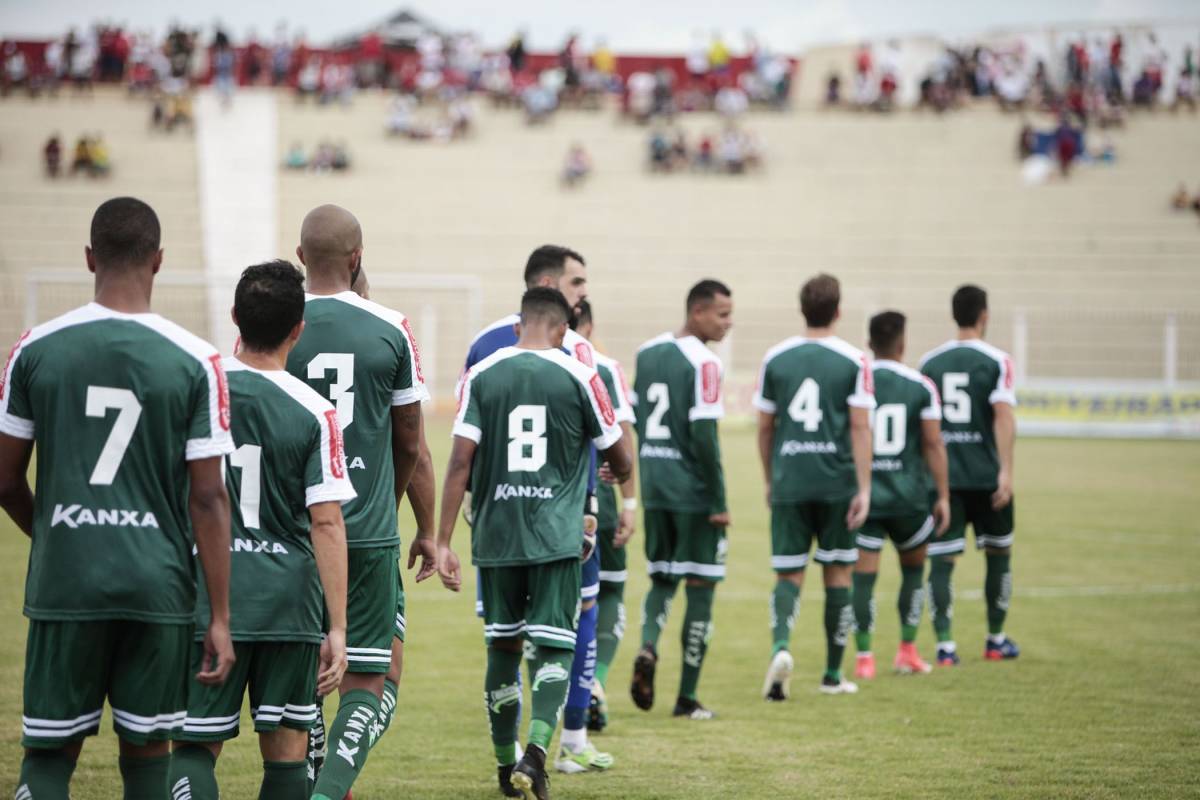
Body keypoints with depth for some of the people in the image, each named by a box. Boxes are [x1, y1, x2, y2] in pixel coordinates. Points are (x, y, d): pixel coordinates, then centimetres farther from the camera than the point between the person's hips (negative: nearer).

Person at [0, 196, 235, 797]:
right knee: (145, 751, 12)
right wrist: (220, 618, -1)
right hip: (158, 585, 0)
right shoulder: (194, 362, -5)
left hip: (64, 584, 0)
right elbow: (208, 499, -6)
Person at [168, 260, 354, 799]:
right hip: (289, 603, -1)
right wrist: (337, 629, -7)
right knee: (286, 746, 10)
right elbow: (327, 522, -10)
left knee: (195, 745, 3)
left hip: (206, 594, 1)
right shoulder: (314, 414, -7)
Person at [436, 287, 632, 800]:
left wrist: (443, 541, -2)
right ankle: (535, 751, -22)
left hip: (495, 536, 2)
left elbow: (461, 460, -5)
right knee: (553, 647, -1)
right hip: (557, 539, -2)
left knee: (502, 646, 15)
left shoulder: (481, 376, 1)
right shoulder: (579, 378, -2)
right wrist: (620, 473, 34)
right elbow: (621, 463, 9)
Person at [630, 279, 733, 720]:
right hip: (694, 493, -6)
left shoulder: (647, 353, 8)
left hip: (654, 488, 6)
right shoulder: (704, 363, -14)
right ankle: (687, 697, 6)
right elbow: (704, 437, -18)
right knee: (700, 587, 4)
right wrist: (719, 502, -13)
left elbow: (631, 423, 13)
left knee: (662, 579, 18)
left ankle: (648, 647, -12)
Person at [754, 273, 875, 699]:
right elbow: (860, 428, -9)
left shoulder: (775, 358, 4)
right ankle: (833, 673, 17)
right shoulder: (854, 361, -4)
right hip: (837, 483, -1)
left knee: (789, 574, 5)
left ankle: (780, 645, -23)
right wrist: (864, 488, -8)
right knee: (837, 572, 11)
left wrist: (770, 481, 21)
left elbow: (764, 427, 9)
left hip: (788, 484, 1)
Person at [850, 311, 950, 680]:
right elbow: (933, 445, -3)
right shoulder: (921, 386, -3)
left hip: (863, 494, 0)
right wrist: (943, 496, 3)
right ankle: (907, 651, 19)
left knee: (863, 574, 1)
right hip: (908, 495, 0)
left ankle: (864, 657, -5)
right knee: (913, 567, 18)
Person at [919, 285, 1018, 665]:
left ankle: (944, 643, -11)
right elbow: (1003, 417, -14)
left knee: (941, 559, 1)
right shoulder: (996, 361, -5)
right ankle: (996, 640, 23)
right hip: (986, 475, -2)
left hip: (942, 477, 2)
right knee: (998, 554, 16)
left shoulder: (930, 362, 5)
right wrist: (1006, 471, -17)